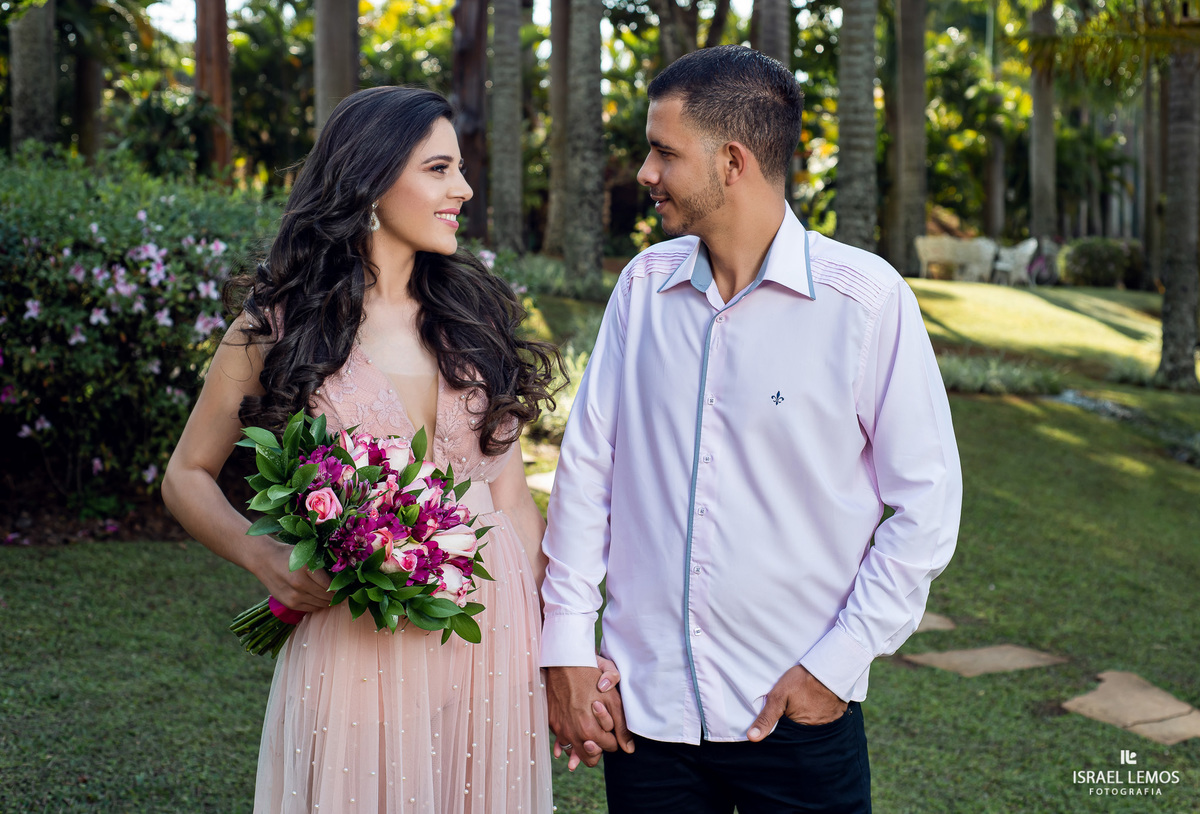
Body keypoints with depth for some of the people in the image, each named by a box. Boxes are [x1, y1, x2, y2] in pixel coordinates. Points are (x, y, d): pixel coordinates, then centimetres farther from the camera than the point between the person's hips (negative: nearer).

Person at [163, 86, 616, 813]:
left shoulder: (473, 314, 6)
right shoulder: (281, 325, -3)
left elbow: (509, 490, 8)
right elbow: (188, 476, 6)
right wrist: (264, 557, -13)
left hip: (494, 631, 3)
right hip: (357, 640, -3)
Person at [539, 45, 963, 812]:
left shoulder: (866, 296, -9)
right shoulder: (644, 283, 2)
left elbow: (927, 502, -6)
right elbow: (587, 464, 6)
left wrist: (837, 664, -9)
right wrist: (567, 641, 3)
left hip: (798, 714, -3)